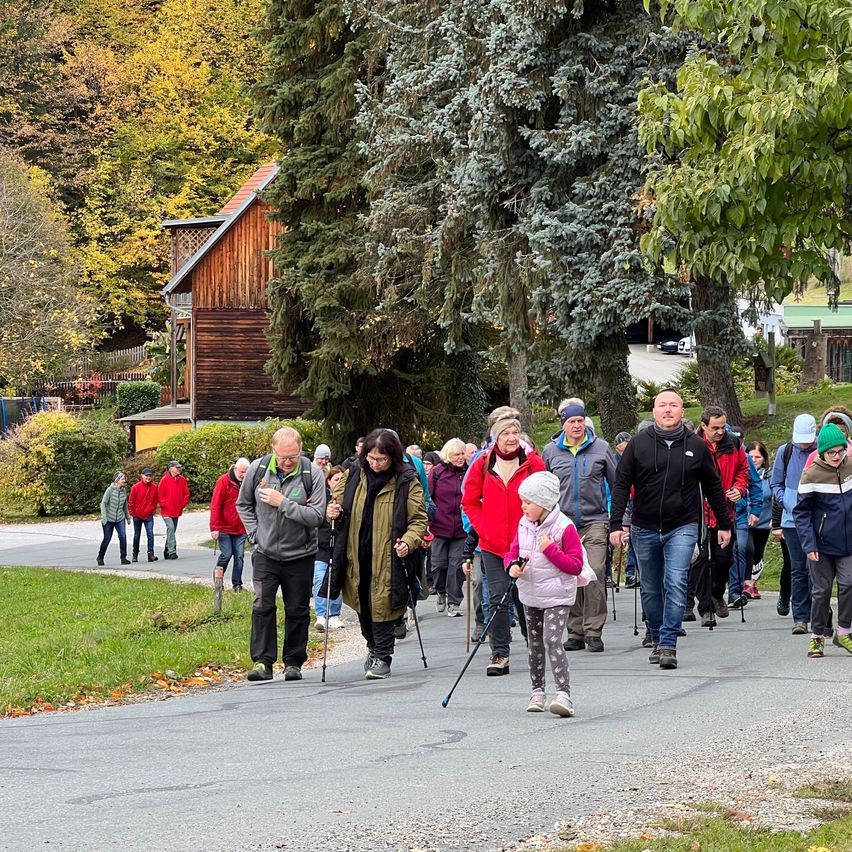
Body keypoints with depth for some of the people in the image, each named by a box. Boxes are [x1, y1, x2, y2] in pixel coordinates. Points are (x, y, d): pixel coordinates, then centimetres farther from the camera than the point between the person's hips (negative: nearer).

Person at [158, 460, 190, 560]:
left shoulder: (182, 480, 5)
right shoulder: (164, 480, -9)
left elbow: (186, 493, 14)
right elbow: (160, 494, -7)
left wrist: (183, 504, 5)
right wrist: (164, 505, -11)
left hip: (177, 511, 6)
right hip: (167, 511, -6)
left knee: (172, 531, 12)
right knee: (171, 528, -18)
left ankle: (167, 551, 21)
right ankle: (172, 551, -20)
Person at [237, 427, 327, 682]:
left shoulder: (313, 474, -13)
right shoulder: (257, 469, -5)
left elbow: (316, 516, -18)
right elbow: (243, 504, 12)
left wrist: (282, 503, -23)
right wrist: (254, 532, 2)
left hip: (300, 555, -1)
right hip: (266, 553, 1)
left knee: (297, 610, 6)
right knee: (262, 605, -9)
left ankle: (294, 662, 16)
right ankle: (262, 661, -7)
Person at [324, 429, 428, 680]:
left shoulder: (407, 482, -6)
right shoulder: (354, 476, 6)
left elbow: (419, 520, -4)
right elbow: (339, 502, 19)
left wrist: (408, 542, -22)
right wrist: (333, 511, -5)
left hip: (388, 559, -4)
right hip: (357, 557, 5)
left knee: (382, 606, -6)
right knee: (363, 607, 15)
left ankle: (382, 658, 6)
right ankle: (373, 647, 37)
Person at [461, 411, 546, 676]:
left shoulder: (533, 463, -3)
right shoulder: (483, 464, 1)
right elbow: (470, 501, 10)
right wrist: (483, 528, 0)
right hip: (493, 544, 1)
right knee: (497, 598, 1)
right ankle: (499, 654, 6)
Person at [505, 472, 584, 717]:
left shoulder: (564, 527, -16)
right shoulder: (524, 524, 4)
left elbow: (576, 565, -14)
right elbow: (513, 551, 13)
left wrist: (550, 550, -24)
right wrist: (512, 565, -10)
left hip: (557, 596, -7)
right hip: (530, 594, 7)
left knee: (552, 640, -20)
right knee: (534, 643, 15)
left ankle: (564, 695, -26)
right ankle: (537, 691, 28)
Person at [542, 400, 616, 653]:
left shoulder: (600, 447, 5)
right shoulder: (551, 451, 8)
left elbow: (616, 483, 12)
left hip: (595, 521, -2)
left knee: (595, 574, -12)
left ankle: (593, 631, -7)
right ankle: (575, 632, 10)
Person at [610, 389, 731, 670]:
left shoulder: (696, 446, 3)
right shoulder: (638, 444, 1)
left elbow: (713, 487, 12)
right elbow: (621, 485, 1)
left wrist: (724, 525, 14)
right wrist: (616, 524, -8)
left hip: (682, 528, -1)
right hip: (645, 529, 2)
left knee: (675, 585, -16)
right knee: (651, 591, 10)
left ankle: (669, 645, -16)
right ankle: (657, 641, 25)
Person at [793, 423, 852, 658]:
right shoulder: (812, 475, -9)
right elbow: (801, 512, -7)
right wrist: (808, 544, -14)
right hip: (822, 545, -3)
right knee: (821, 589, 4)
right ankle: (817, 636, 15)